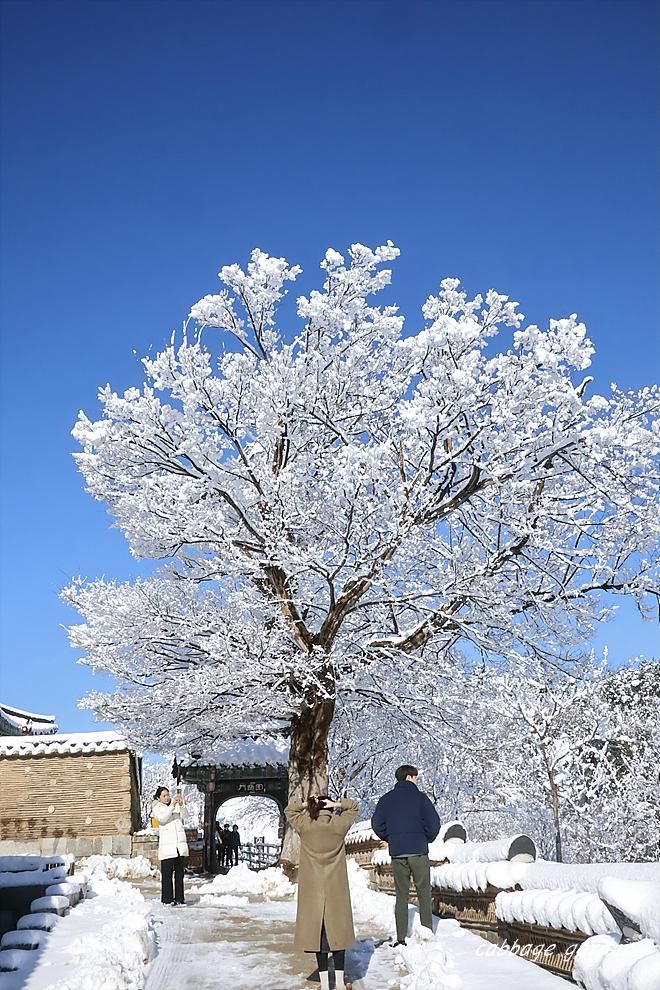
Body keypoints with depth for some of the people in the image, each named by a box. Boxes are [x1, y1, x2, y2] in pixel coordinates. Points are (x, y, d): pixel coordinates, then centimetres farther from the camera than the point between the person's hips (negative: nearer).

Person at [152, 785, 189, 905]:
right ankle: (167, 899, 1)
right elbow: (162, 819, -13)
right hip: (167, 847, -3)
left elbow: (183, 815, -1)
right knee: (167, 874, -4)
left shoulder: (177, 806, 14)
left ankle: (179, 898, 13)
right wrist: (172, 805, -23)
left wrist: (181, 804, -19)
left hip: (180, 845, 3)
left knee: (180, 873, 7)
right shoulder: (157, 808, 6)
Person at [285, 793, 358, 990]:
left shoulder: (304, 826, -6)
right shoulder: (338, 824, -6)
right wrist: (337, 803, -3)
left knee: (317, 932, 5)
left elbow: (289, 810, 13)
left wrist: (306, 804, 0)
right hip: (336, 890, 0)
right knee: (337, 931, 8)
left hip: (312, 890, 0)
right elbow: (353, 807, 11)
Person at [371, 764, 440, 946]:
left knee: (401, 895, 9)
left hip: (396, 853, 3)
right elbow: (434, 823, -10)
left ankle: (401, 938, 6)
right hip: (418, 852, -3)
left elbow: (377, 824, 1)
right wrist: (427, 839, 9)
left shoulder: (386, 799, 5)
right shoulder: (420, 797, -5)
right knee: (424, 894, 6)